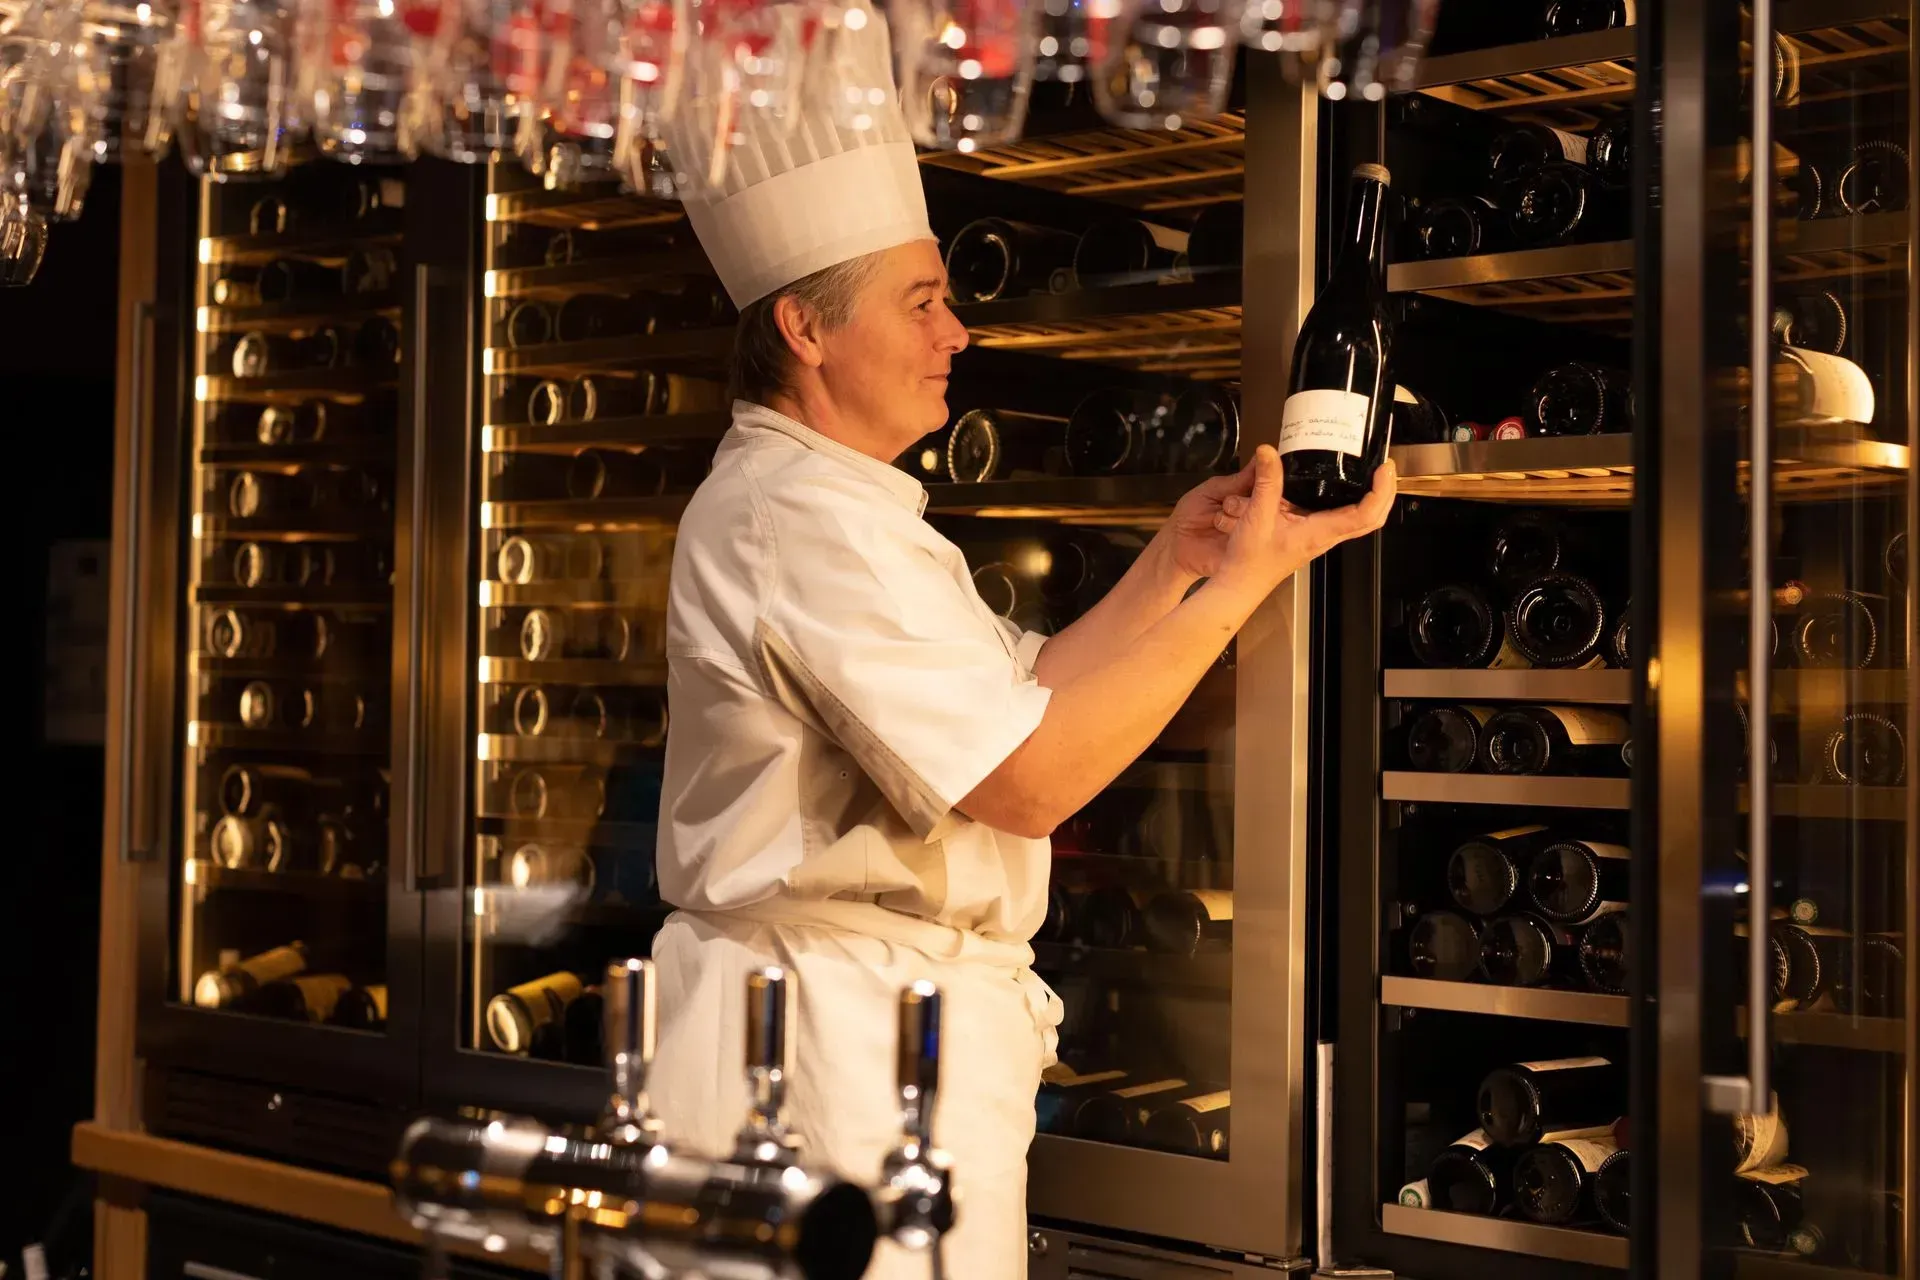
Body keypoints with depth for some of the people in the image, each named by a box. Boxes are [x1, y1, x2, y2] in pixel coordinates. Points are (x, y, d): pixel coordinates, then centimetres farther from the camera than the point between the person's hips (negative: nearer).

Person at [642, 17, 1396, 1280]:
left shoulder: (835, 507, 17)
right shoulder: (803, 518, -19)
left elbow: (1011, 701, 17)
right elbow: (1028, 780, -23)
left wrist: (1171, 562, 6)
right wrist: (1241, 583, -17)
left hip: (881, 1022, 11)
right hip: (848, 1038, -11)